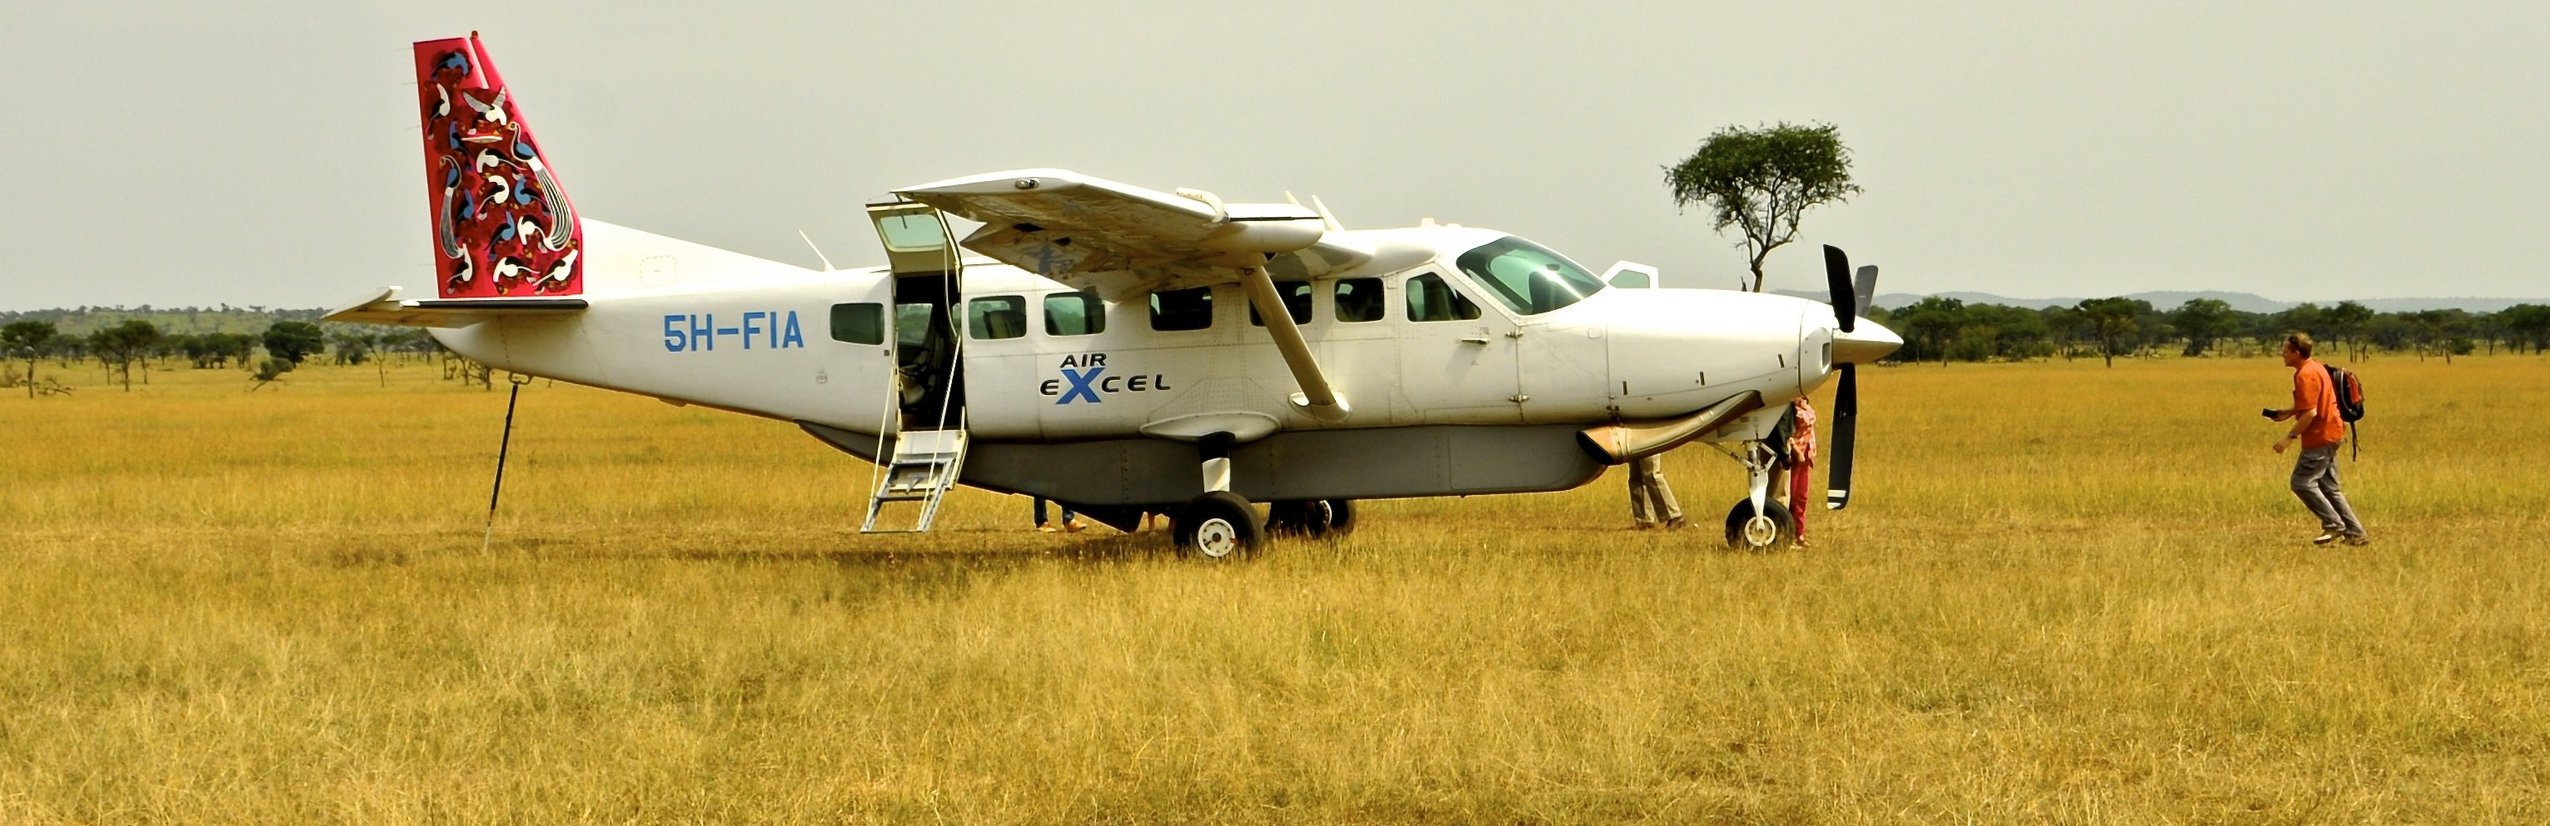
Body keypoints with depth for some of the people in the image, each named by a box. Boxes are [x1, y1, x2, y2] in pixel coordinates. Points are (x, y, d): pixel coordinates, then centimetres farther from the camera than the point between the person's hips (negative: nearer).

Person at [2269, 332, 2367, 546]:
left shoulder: (2305, 375, -18)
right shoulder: (2315, 367, 14)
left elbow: (2310, 412, -24)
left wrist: (2290, 437, -21)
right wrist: (2289, 412, 17)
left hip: (2320, 438, -10)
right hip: (2330, 434, 10)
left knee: (2302, 482, -7)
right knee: (2328, 486, 13)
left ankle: (2334, 526, -6)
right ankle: (2355, 532, 10)